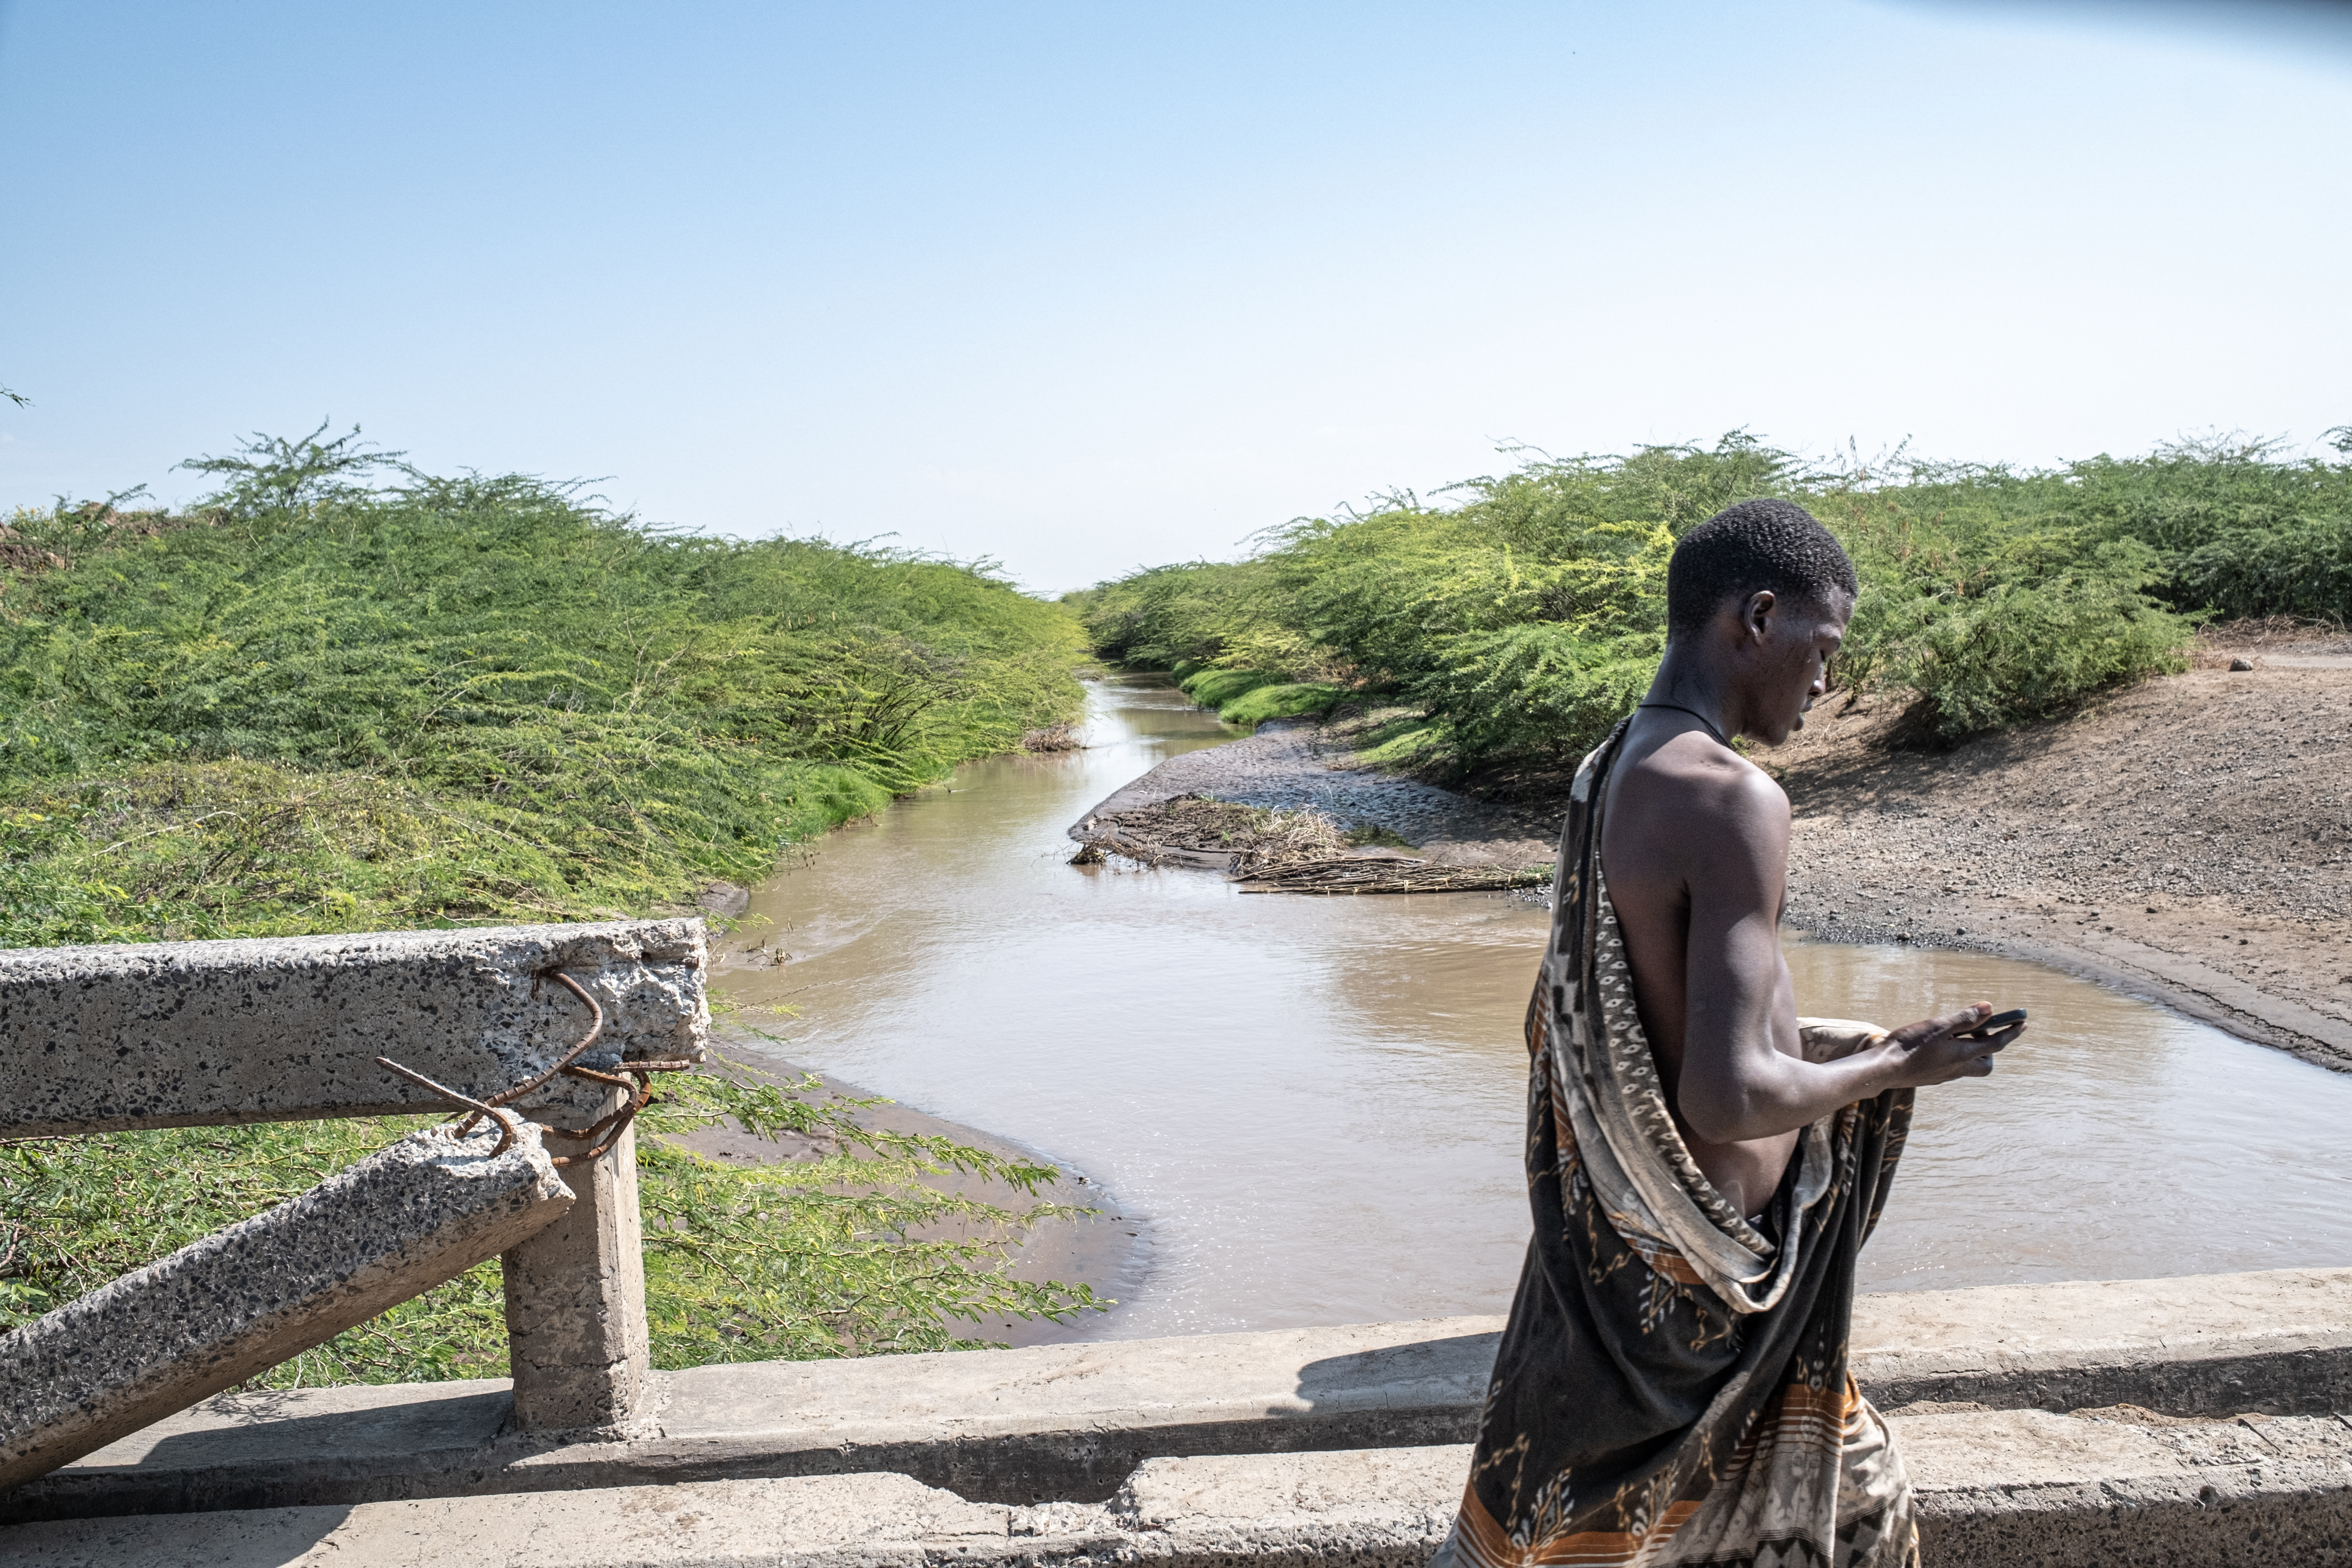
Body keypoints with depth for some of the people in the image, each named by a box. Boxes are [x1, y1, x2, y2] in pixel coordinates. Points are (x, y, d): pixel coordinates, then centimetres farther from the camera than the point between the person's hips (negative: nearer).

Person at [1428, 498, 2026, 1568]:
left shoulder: (1602, 778, 4)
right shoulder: (1735, 801, -24)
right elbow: (1729, 1099, -29)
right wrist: (1895, 1067, -11)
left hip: (1607, 1232, 8)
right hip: (1701, 1267, -8)